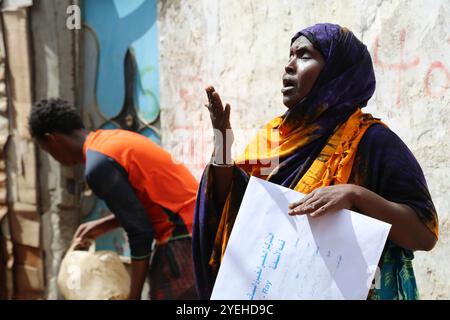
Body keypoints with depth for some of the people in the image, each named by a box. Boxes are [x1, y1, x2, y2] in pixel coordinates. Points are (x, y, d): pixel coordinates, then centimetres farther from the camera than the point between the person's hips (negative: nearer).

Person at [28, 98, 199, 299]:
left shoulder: (97, 165, -16)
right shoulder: (112, 139, 12)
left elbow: (140, 232, -16)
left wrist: (134, 295, -7)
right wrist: (103, 226, 21)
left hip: (183, 237, -9)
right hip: (194, 226, 9)